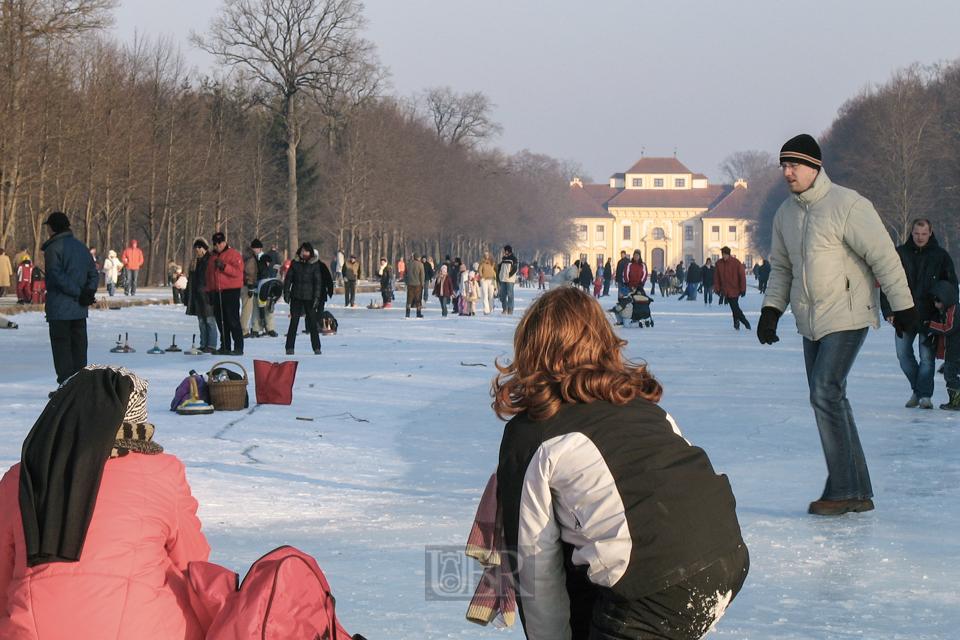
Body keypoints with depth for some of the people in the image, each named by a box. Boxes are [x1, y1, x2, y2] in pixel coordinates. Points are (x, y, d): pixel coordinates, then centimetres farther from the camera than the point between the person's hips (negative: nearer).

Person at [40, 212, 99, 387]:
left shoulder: (53, 249, -9)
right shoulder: (81, 247, 13)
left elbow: (58, 277, -17)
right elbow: (94, 274, 10)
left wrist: (80, 294, -13)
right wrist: (89, 292, -3)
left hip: (59, 309, -6)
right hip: (79, 309, 6)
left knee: (61, 346, -4)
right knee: (79, 346, 10)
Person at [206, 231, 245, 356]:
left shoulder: (234, 254, -3)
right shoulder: (213, 256, 19)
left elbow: (238, 272, -15)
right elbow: (209, 275, 23)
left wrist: (223, 266, -23)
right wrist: (209, 291, 16)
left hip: (231, 292, -7)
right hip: (217, 293, 7)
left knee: (233, 320, -10)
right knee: (221, 321, 8)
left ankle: (238, 348, -8)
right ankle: (225, 347, 14)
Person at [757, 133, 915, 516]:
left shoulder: (848, 205, -13)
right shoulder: (785, 214, 9)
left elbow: (884, 256, -11)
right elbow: (781, 267, 20)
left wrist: (902, 305, -9)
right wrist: (771, 309, 8)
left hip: (846, 318, -8)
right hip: (810, 322, 8)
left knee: (825, 394, -16)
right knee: (829, 400, 7)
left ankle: (842, 490, -8)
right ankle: (859, 492, 15)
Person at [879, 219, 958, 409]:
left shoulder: (941, 256, 4)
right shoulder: (899, 254, 5)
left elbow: (951, 286, 7)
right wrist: (888, 310, -4)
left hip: (929, 316, -2)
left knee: (927, 356, -4)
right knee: (903, 353, 4)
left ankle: (925, 395, 1)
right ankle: (917, 389, 20)